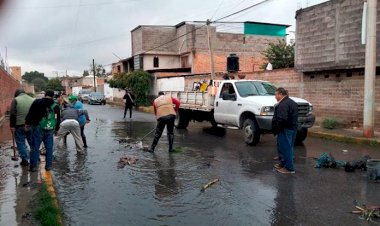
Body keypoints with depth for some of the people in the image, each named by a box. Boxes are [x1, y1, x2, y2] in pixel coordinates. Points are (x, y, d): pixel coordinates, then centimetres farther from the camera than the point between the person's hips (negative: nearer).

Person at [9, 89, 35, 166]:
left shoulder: (16, 100, -5)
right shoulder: (33, 100, 7)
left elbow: (13, 114, -11)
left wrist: (12, 126, -6)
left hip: (20, 125, -4)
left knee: (21, 143, 6)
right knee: (32, 142, 16)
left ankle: (25, 160, 7)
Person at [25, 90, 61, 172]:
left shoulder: (37, 102, -1)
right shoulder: (56, 106, 7)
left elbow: (30, 114, -3)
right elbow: (58, 119, 15)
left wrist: (27, 123, 7)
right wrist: (56, 129, 26)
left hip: (38, 128, -2)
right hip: (50, 130, 2)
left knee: (35, 147, 5)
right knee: (49, 148, 11)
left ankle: (33, 166, 9)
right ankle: (48, 165, 15)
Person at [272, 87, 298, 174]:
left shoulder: (283, 104, -20)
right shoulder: (292, 102, 15)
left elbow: (281, 119, -28)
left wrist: (276, 129, -19)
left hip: (285, 129, -11)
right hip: (293, 128, 11)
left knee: (286, 148, -3)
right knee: (288, 147, 19)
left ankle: (289, 168, 2)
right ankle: (283, 163, 32)